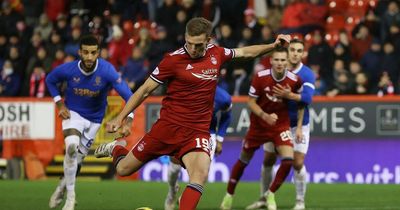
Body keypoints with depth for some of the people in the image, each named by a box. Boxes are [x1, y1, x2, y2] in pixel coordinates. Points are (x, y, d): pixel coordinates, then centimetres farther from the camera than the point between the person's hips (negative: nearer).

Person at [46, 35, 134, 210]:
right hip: (73, 113, -1)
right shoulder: (67, 69, -21)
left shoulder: (107, 71, -26)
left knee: (77, 159, 7)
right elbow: (50, 80, 2)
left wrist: (128, 121, -39)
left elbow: (128, 95, -26)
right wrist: (59, 104, -8)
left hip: (94, 119, 1)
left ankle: (63, 186, 40)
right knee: (71, 146, -28)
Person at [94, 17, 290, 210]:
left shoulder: (216, 54, 2)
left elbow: (245, 52, 23)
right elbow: (145, 90, -3)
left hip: (198, 131, 2)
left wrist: (273, 45, 16)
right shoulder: (173, 59, -11)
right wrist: (120, 118, -5)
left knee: (200, 175, -26)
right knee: (123, 169, 7)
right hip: (168, 126, -2)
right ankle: (116, 148, 42)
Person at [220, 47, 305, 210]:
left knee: (288, 159, -18)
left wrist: (299, 127, 0)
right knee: (244, 160, 10)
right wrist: (265, 116, -29)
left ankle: (270, 195, 3)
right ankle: (229, 195, 31)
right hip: (258, 125, 0)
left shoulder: (294, 80, -14)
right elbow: (251, 102, -12)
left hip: (281, 125, 0)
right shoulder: (260, 77, -18)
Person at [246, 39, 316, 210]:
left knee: (298, 163, -10)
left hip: (299, 125, -3)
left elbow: (307, 98, -29)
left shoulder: (307, 74, -14)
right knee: (268, 161, 6)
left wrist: (288, 95, -45)